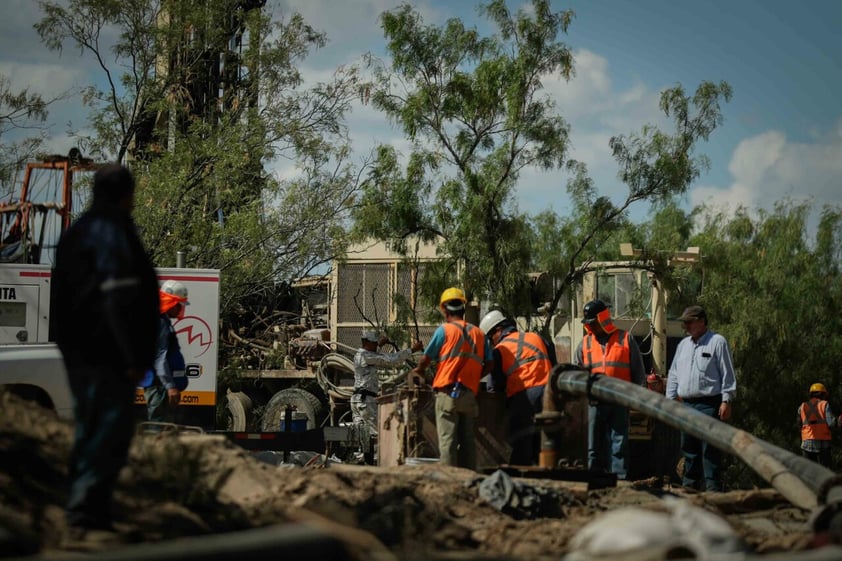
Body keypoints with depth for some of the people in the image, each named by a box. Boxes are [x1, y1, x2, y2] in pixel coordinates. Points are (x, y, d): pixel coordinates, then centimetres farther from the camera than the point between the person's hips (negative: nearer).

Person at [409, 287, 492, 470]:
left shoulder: (444, 330, -1)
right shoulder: (479, 333, 13)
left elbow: (426, 359, 2)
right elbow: (488, 365, 11)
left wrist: (418, 372, 23)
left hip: (448, 392, -4)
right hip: (470, 394, 4)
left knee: (447, 441, -7)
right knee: (468, 441, 7)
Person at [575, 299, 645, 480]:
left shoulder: (625, 339, 6)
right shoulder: (585, 343, 13)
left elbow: (638, 371, 7)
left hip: (619, 402, -3)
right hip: (594, 402, 3)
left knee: (619, 445, -3)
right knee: (593, 447, 5)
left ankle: (620, 480, -4)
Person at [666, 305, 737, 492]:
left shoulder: (717, 342, -1)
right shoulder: (683, 345, 19)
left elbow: (728, 374, -5)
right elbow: (673, 375, 22)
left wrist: (726, 400, -11)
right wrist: (670, 400, 14)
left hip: (709, 404, -7)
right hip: (687, 404, 7)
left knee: (710, 450, -10)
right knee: (689, 450, 9)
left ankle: (713, 488, -11)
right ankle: (689, 488, 15)